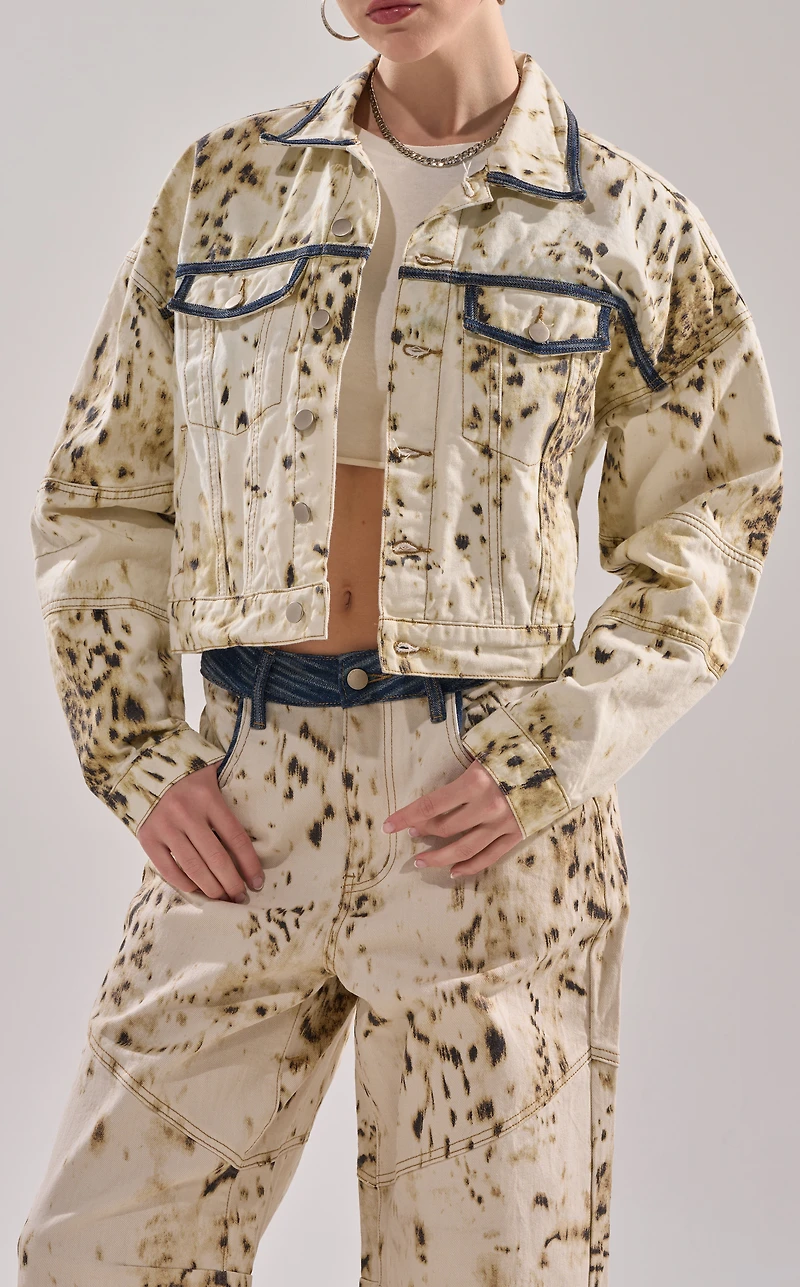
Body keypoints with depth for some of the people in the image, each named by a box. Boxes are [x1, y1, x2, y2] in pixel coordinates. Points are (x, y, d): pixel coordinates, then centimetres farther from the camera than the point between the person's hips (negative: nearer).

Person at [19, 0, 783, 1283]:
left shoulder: (630, 223, 6)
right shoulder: (222, 182, 12)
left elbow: (707, 528, 5)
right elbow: (100, 490, 13)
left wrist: (547, 761, -8)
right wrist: (142, 760, 2)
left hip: (490, 814, -2)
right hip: (243, 803, 2)